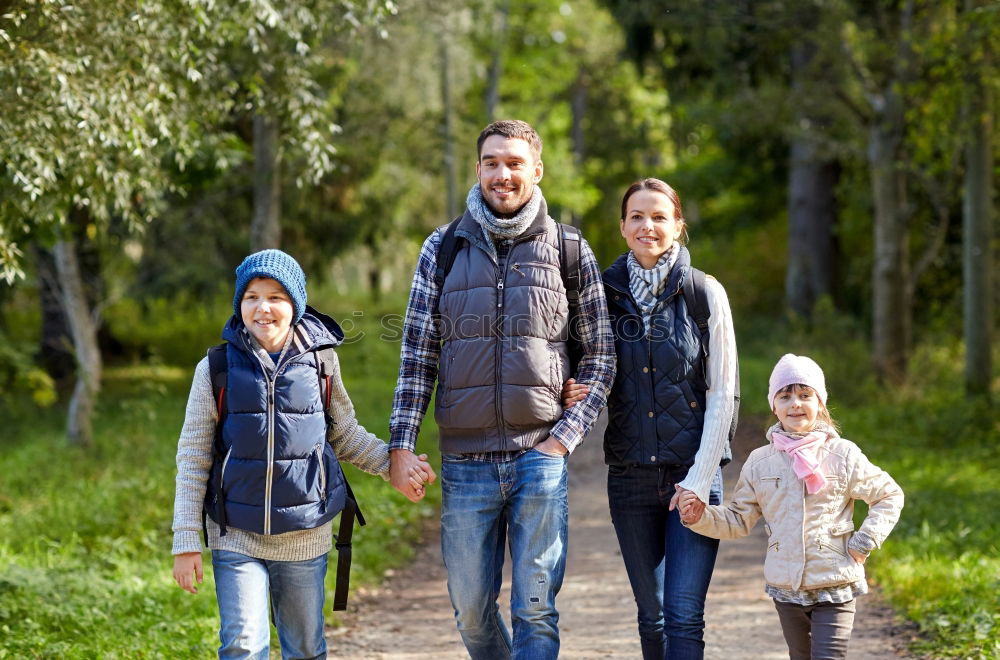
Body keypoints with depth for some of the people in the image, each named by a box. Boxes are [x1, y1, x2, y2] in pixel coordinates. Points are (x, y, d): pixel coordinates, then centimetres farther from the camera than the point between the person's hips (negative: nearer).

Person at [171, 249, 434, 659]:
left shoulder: (319, 363, 0)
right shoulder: (216, 369, -4)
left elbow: (345, 435, 15)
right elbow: (193, 459, 0)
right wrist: (186, 542, -3)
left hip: (305, 535, 2)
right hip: (236, 536, -2)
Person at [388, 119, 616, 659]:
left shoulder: (569, 251, 5)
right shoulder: (442, 249, 7)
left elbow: (599, 358, 6)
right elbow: (417, 353, 7)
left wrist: (566, 436, -5)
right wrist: (401, 443, -2)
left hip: (540, 457, -1)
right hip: (465, 461, 2)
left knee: (535, 609, -4)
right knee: (470, 609, 8)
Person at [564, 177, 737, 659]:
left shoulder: (705, 294, -3)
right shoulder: (605, 292, 5)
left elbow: (722, 393, -3)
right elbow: (591, 379, 15)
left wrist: (699, 479, -10)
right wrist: (572, 396, -10)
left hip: (694, 474, -3)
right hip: (630, 475, 3)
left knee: (684, 614, -10)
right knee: (651, 614, 9)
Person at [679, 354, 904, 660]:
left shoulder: (842, 455, -3)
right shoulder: (759, 462, 4)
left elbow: (890, 496, 5)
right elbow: (738, 520, 10)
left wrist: (865, 541, -5)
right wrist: (700, 517, -6)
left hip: (835, 586, -3)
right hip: (786, 587, 3)